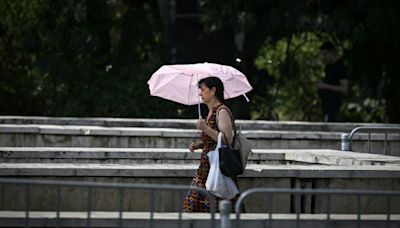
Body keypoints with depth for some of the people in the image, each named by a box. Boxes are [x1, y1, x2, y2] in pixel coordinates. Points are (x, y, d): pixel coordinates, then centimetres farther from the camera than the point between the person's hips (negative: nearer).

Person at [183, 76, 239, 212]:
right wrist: (197, 145, 9)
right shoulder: (211, 112, 16)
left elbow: (227, 140, -20)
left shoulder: (222, 112, -12)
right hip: (206, 166, 9)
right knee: (192, 200, 3)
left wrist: (205, 128, -22)